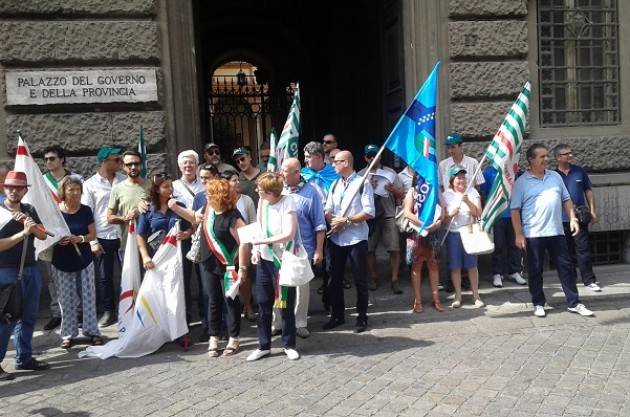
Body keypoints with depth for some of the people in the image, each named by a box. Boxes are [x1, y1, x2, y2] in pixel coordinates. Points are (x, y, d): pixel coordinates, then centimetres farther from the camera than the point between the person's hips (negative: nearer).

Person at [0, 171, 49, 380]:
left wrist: (31, 224, -11)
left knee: (29, 317, 11)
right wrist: (23, 233, -21)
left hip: (31, 269, 6)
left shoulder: (29, 210, 10)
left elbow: (43, 235, 7)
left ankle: (24, 358, 21)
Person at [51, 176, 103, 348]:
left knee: (88, 296, 4)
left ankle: (92, 331, 13)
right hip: (62, 263, -1)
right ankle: (68, 334, 16)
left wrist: (80, 239, -19)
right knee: (67, 299, 5)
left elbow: (93, 234, -1)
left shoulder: (85, 210, -3)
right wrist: (57, 239, -21)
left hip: (84, 260, 1)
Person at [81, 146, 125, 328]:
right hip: (103, 237, -2)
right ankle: (109, 311, 23)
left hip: (123, 235, 2)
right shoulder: (90, 184, -1)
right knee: (104, 277, 7)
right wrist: (92, 241, -7)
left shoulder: (124, 180, 6)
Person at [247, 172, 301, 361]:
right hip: (264, 260, 5)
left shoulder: (287, 202, -16)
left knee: (287, 305, 7)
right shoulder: (262, 202, 2)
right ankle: (264, 345, 22)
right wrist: (256, 250, -5)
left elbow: (289, 234, -23)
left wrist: (262, 241, -17)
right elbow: (259, 227, 10)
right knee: (263, 305, 9)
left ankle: (289, 345, 22)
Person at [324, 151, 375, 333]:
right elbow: (328, 209, 11)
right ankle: (337, 315, 26)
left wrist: (346, 220, -17)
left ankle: (362, 317, 17)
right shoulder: (335, 184, 13)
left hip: (356, 238, -6)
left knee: (360, 280, 4)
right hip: (336, 238, 6)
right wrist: (332, 220, -11)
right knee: (335, 279, 12)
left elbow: (369, 212, -13)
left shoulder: (362, 183, -7)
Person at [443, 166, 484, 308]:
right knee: (455, 266, 3)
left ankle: (476, 295, 13)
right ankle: (458, 296, 14)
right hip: (453, 234, 0)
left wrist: (468, 202, -18)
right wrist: (451, 214, -18)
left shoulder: (472, 192, 3)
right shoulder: (446, 195, 1)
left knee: (472, 265, 3)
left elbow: (478, 213, -5)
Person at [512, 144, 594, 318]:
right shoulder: (522, 182, -4)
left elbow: (566, 200, 16)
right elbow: (515, 210, -6)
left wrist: (572, 219, 2)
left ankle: (574, 303, 16)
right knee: (535, 271, 5)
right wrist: (518, 234, -11)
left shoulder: (555, 176, 9)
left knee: (566, 267, 7)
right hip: (533, 234, -4)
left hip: (556, 232, 4)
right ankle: (538, 304, 19)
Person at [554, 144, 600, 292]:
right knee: (567, 250, 10)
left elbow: (588, 191, 9)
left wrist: (592, 210, 2)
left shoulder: (579, 171, 4)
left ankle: (589, 280, 1)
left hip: (580, 217, 0)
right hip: (562, 218, 0)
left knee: (583, 249, -2)